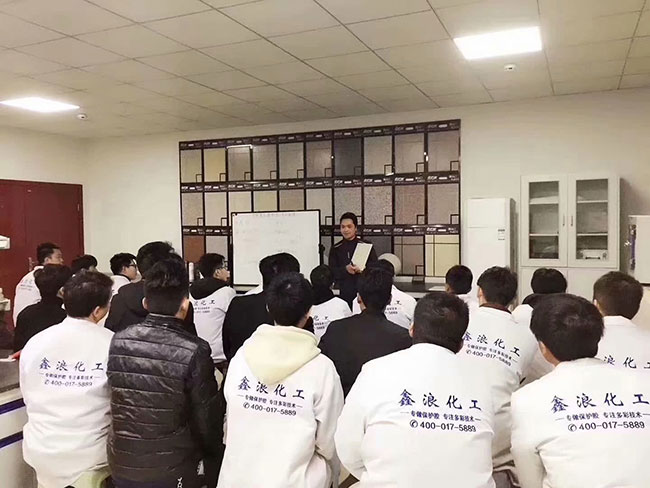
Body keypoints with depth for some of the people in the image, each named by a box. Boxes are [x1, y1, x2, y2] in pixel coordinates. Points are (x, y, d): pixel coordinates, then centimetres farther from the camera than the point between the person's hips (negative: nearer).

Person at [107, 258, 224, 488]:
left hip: (122, 464, 4)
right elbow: (207, 418, -13)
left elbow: (115, 404, 3)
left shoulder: (118, 341, -9)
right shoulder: (194, 351, -22)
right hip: (173, 469, -4)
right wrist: (213, 456, 6)